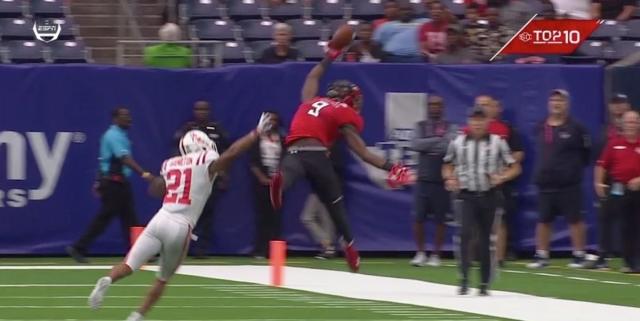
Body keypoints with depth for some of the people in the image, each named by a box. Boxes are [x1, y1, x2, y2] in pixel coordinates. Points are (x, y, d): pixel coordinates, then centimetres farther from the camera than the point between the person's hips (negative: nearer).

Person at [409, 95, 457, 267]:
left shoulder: (450, 128, 3)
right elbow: (416, 144, -10)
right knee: (418, 217, -2)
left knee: (440, 219, 2)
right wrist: (438, 140, -13)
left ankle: (436, 255, 11)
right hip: (423, 180, 1)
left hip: (441, 180, -1)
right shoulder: (420, 126, 8)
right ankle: (420, 253, 10)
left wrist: (428, 145, -13)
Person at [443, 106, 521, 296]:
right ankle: (464, 279, -17)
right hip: (466, 196, 0)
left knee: (485, 239, 7)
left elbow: (515, 168, 5)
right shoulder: (458, 143, 4)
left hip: (489, 196, 0)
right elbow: (447, 166, 18)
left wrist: (501, 178, -14)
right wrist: (450, 179, -4)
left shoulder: (497, 143, 0)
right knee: (465, 234, -18)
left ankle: (484, 284, 16)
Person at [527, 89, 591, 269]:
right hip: (545, 184, 5)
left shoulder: (575, 128, -5)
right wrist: (540, 172, 14)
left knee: (575, 220, -1)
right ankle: (542, 256, 14)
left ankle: (579, 255, 6)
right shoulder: (541, 128, 9)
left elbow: (586, 153, -1)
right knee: (544, 220, 7)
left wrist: (574, 167, -1)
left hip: (569, 185, -5)